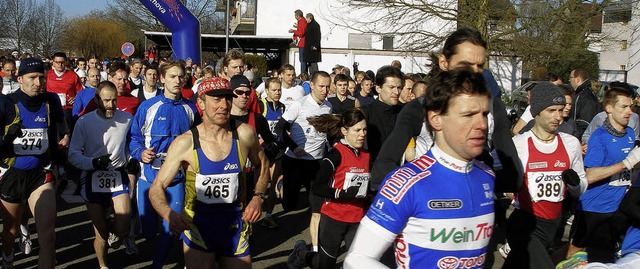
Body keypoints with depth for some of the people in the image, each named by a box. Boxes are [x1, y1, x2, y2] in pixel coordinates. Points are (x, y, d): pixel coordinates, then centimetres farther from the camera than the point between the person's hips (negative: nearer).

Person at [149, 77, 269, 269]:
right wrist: (169, 215, -29)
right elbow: (156, 188, -10)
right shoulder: (185, 143, -13)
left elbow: (261, 165, 12)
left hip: (235, 227, 2)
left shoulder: (244, 134, -9)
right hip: (197, 227, -2)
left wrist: (258, 197, -3)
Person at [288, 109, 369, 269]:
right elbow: (317, 188, -19)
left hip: (357, 220, 5)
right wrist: (343, 193, -29)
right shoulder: (337, 153, -14)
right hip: (334, 219, -5)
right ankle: (301, 253, 41)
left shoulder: (366, 155, 7)